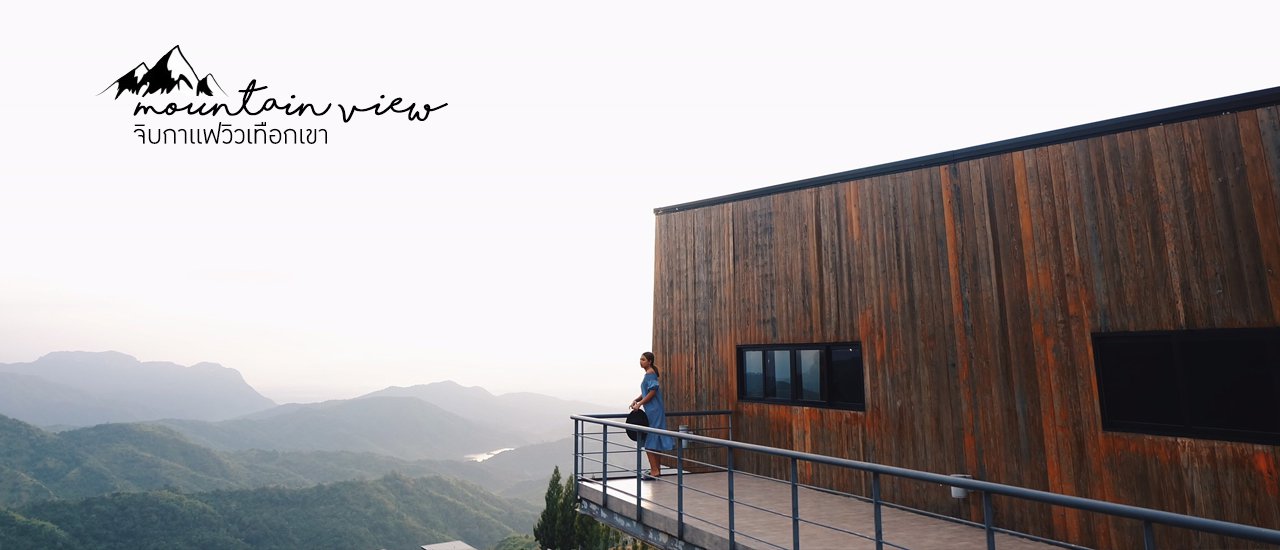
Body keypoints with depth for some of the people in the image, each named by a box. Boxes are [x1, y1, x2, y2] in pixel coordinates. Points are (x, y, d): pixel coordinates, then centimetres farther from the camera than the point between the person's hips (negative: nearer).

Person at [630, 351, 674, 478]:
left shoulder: (650, 374, -13)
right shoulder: (649, 373, 15)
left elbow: (652, 392, -21)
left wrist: (639, 404, -19)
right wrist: (636, 400, 6)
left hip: (653, 411, -10)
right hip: (654, 411, 10)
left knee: (649, 441, -6)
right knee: (654, 441, 14)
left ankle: (654, 470, -4)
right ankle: (657, 469, 20)